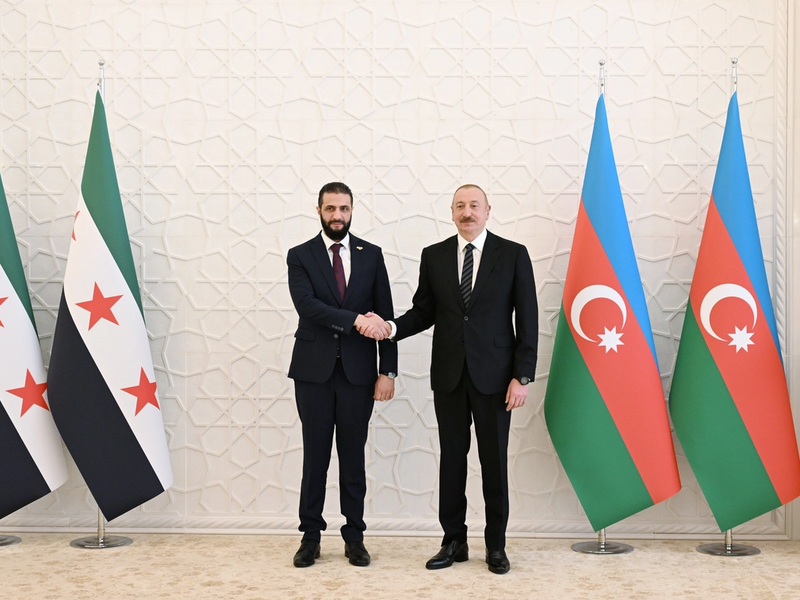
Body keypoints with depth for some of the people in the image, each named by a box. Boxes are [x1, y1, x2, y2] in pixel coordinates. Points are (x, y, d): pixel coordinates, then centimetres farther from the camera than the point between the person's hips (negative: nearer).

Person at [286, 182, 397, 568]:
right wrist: (355, 321, -25)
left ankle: (354, 537, 17)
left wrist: (388, 371, -3)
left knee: (353, 456, 7)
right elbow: (307, 306, -14)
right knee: (315, 456, 5)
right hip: (314, 371, -1)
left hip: (358, 371, 1)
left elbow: (385, 316, 4)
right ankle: (310, 536, 15)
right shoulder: (300, 256, 2)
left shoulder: (371, 255, 6)